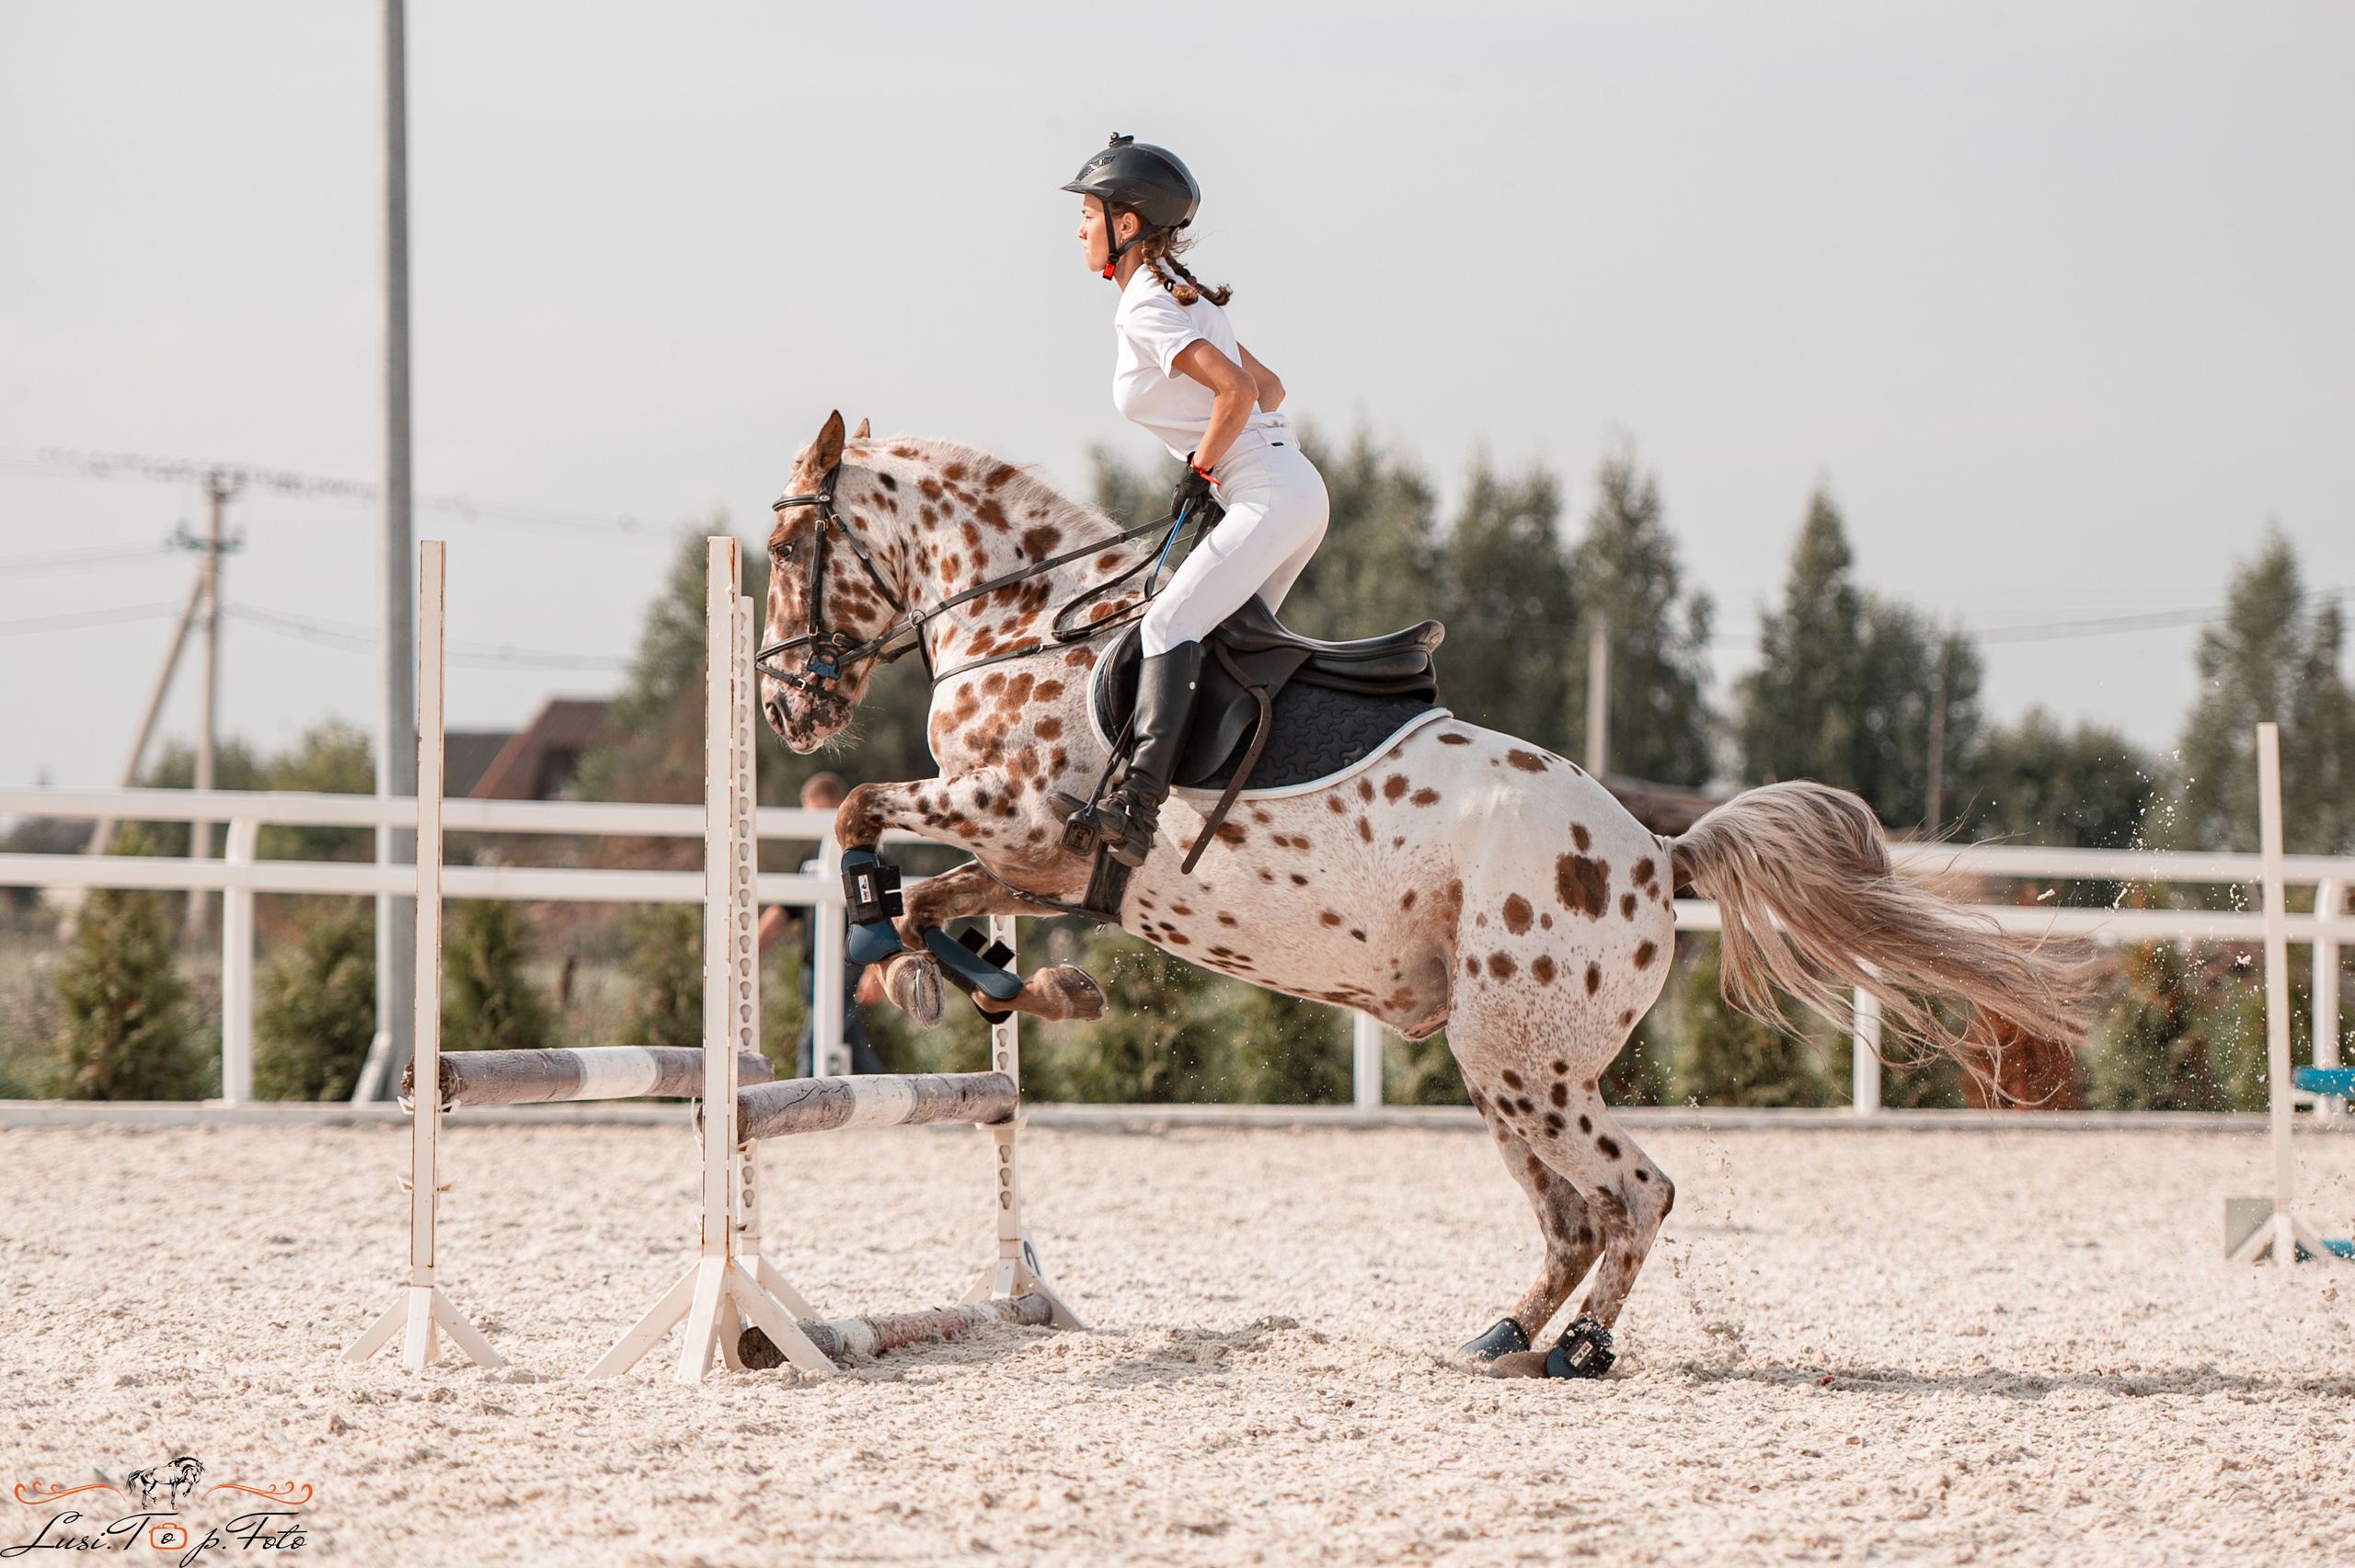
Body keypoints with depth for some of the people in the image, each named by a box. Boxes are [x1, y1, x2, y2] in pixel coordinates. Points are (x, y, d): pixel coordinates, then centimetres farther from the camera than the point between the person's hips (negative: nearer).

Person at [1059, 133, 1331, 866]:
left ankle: (1140, 800, -37)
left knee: (1169, 624, -23)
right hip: (1294, 486, 11)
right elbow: (1269, 387, 25)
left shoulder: (1144, 310, -12)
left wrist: (1200, 468, -11)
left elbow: (1235, 390, -23)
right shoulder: (1182, 296, 18)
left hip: (1270, 495, -11)